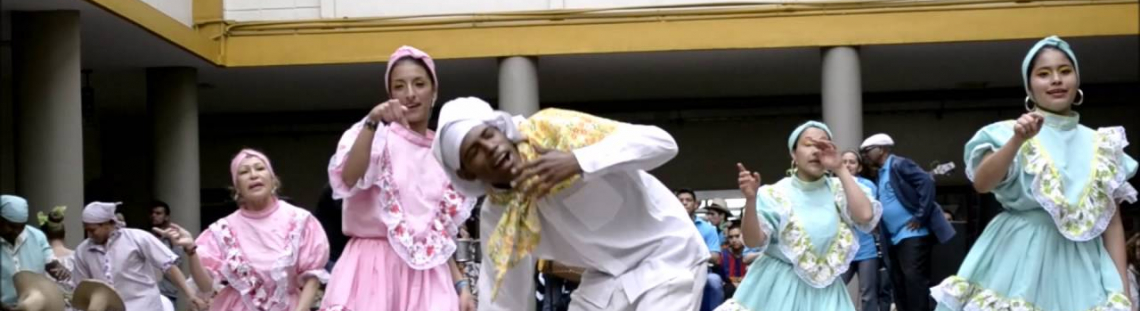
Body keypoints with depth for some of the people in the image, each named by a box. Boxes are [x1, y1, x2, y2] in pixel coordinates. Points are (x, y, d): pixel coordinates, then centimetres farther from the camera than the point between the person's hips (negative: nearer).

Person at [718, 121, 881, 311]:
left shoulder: (839, 190, 1)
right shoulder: (776, 194, -5)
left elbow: (865, 216, -17)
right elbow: (753, 241, -12)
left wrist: (840, 170, -14)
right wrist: (751, 200, -29)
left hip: (822, 291, 2)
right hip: (777, 288, -2)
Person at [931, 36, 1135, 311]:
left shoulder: (1100, 147, 11)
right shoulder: (1009, 133, 2)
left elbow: (1112, 221, 8)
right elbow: (982, 183, -14)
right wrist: (1018, 140, -26)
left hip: (1081, 266, 3)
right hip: (1019, 259, -2)